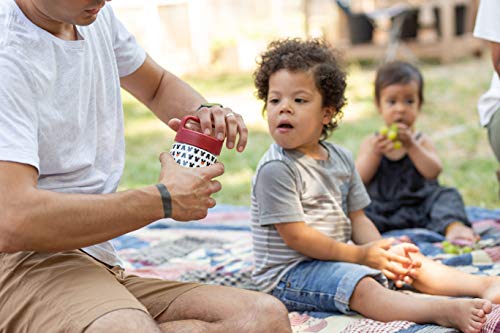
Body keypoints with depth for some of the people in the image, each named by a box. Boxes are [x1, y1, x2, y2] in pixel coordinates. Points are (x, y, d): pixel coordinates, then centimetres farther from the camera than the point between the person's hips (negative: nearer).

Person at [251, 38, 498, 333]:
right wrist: (359, 255, -16)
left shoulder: (341, 158, 8)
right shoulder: (276, 169, -17)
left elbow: (357, 218, 11)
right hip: (289, 273, -8)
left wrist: (381, 251, -9)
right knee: (364, 287, -30)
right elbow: (295, 236, -20)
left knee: (411, 261, 2)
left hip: (338, 257, 9)